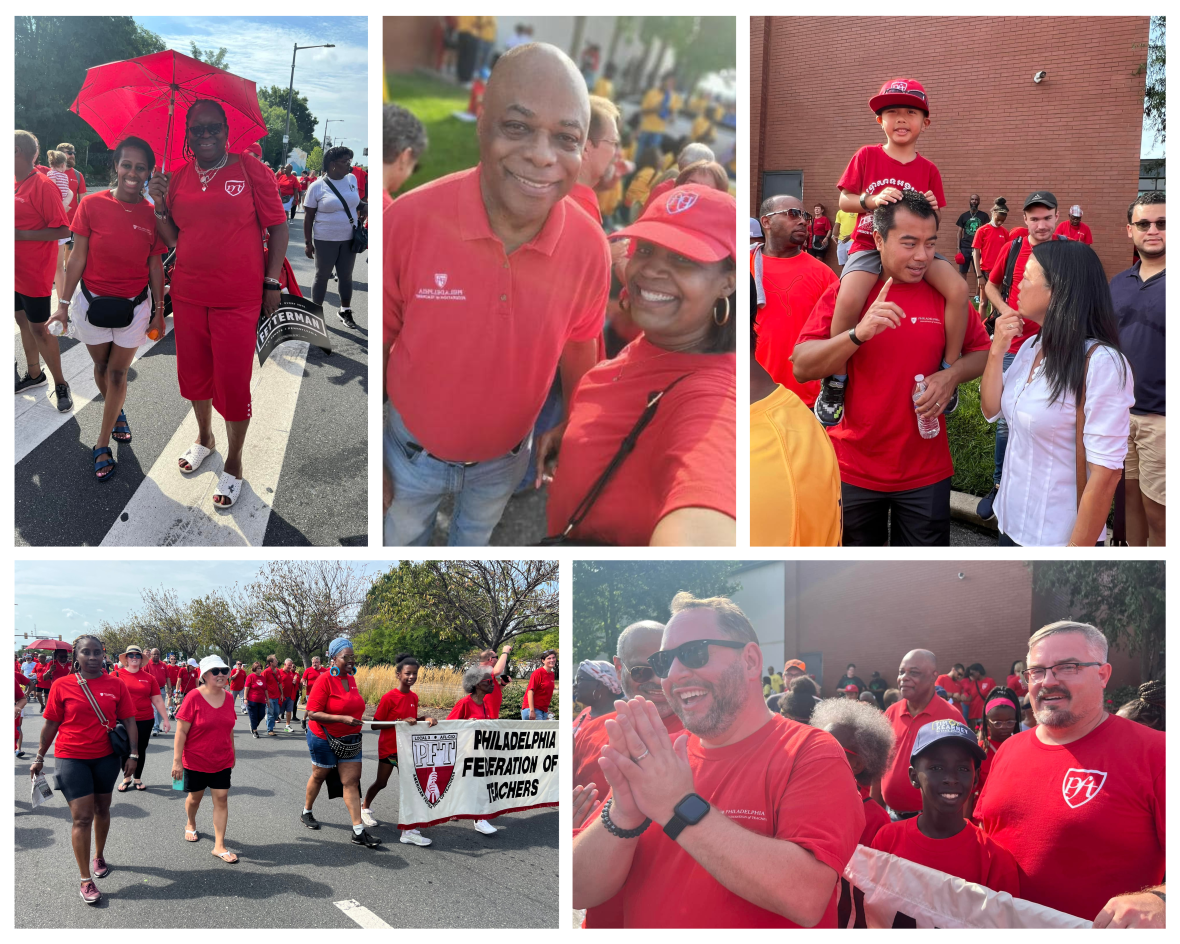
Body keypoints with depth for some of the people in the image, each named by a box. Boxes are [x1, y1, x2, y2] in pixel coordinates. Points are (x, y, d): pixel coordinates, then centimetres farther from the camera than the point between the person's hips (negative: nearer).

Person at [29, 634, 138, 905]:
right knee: (82, 816, -6)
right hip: (71, 758, -2)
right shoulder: (62, 686, -5)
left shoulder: (116, 685, -2)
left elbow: (129, 721, 0)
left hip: (106, 756, 2)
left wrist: (133, 754, -6)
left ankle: (98, 857, 41)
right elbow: (50, 724, 2)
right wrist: (40, 758, 6)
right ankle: (86, 881, -1)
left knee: (102, 810, 17)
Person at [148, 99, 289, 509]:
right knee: (194, 371, 17)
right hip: (188, 295, 4)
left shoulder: (251, 171, -5)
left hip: (238, 298, -4)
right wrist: (159, 207, -6)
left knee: (233, 381, -2)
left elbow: (277, 227, -2)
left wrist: (272, 282, -6)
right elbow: (172, 239, 12)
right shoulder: (178, 179, 7)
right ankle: (204, 437, 42)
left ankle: (233, 463, 14)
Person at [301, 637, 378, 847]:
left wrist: (356, 720, 9)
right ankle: (306, 812, 41)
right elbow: (313, 713, -23)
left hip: (350, 740, 5)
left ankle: (358, 832, -5)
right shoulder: (325, 680, -19)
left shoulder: (351, 678, 3)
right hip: (324, 739, -5)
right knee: (319, 775, 15)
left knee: (352, 781, -2)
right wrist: (343, 719, -29)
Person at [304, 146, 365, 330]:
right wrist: (307, 242, -9)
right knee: (322, 276, 8)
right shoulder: (317, 186, -12)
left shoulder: (352, 179, 1)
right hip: (325, 240, -4)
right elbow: (308, 216, -7)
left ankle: (345, 311, 31)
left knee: (346, 275, 15)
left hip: (349, 238, 4)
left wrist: (365, 206, -3)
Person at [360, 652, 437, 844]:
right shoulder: (389, 697, -16)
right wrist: (401, 721, -25)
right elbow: (375, 725, -16)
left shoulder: (414, 697, 3)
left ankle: (408, 829, 0)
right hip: (388, 747, -6)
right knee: (381, 783, 2)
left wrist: (425, 719, -5)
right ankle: (365, 807, 27)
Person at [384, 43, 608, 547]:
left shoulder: (590, 249, -22)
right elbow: (374, 345, -16)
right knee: (402, 538, 26)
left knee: (475, 533, 31)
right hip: (414, 449, -2)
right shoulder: (408, 220, -30)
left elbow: (579, 350, -3)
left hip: (506, 457, 2)